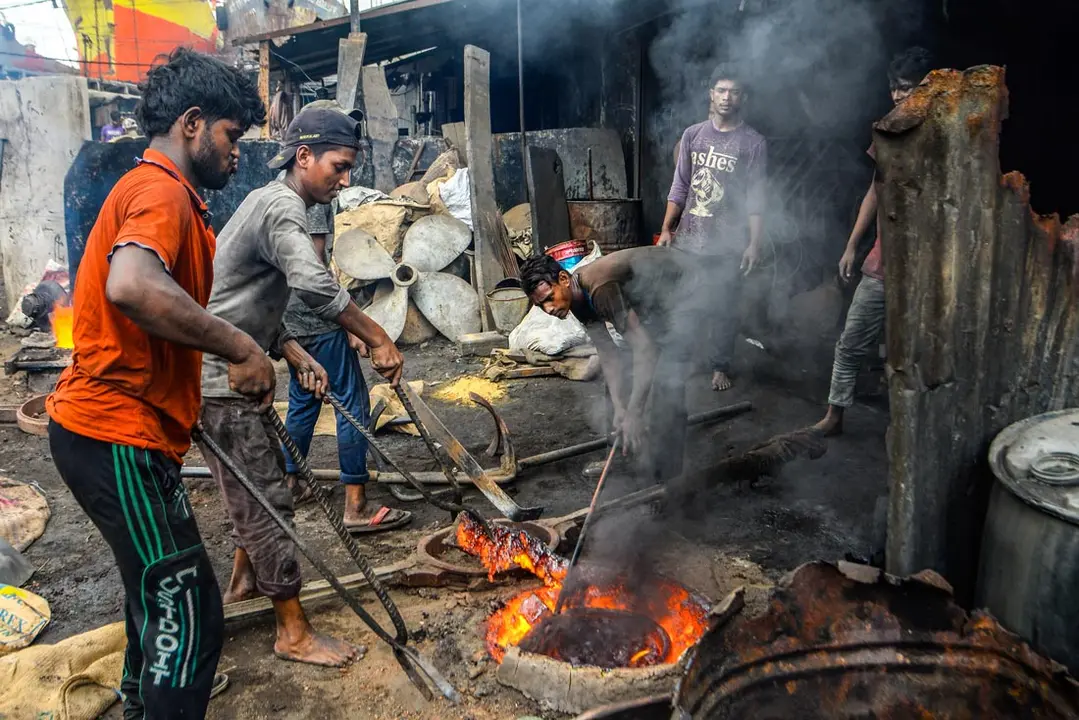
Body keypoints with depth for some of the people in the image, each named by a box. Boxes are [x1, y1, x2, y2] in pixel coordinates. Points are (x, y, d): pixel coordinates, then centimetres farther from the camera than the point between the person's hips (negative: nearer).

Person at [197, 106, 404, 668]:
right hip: (218, 379, -10)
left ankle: (243, 579, 42)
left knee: (262, 479, 23)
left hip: (229, 371, 10)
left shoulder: (268, 202, 16)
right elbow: (314, 285, -37)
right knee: (267, 498, -5)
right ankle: (294, 634, 6)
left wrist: (299, 358, 4)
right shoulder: (282, 207, -18)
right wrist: (379, 339, -31)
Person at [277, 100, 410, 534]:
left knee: (303, 401, 20)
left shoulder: (284, 180, 13)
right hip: (317, 320, -10)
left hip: (289, 318, 10)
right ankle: (357, 506, 0)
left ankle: (287, 486, 31)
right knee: (353, 404, -4)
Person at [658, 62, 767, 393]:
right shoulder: (693, 134, 5)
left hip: (727, 242, -2)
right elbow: (679, 187, 7)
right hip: (688, 238, 3)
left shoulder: (753, 142, -3)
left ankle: (720, 367, 20)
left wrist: (755, 243, -11)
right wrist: (666, 229, 2)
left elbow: (755, 198, -5)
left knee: (723, 307, 5)